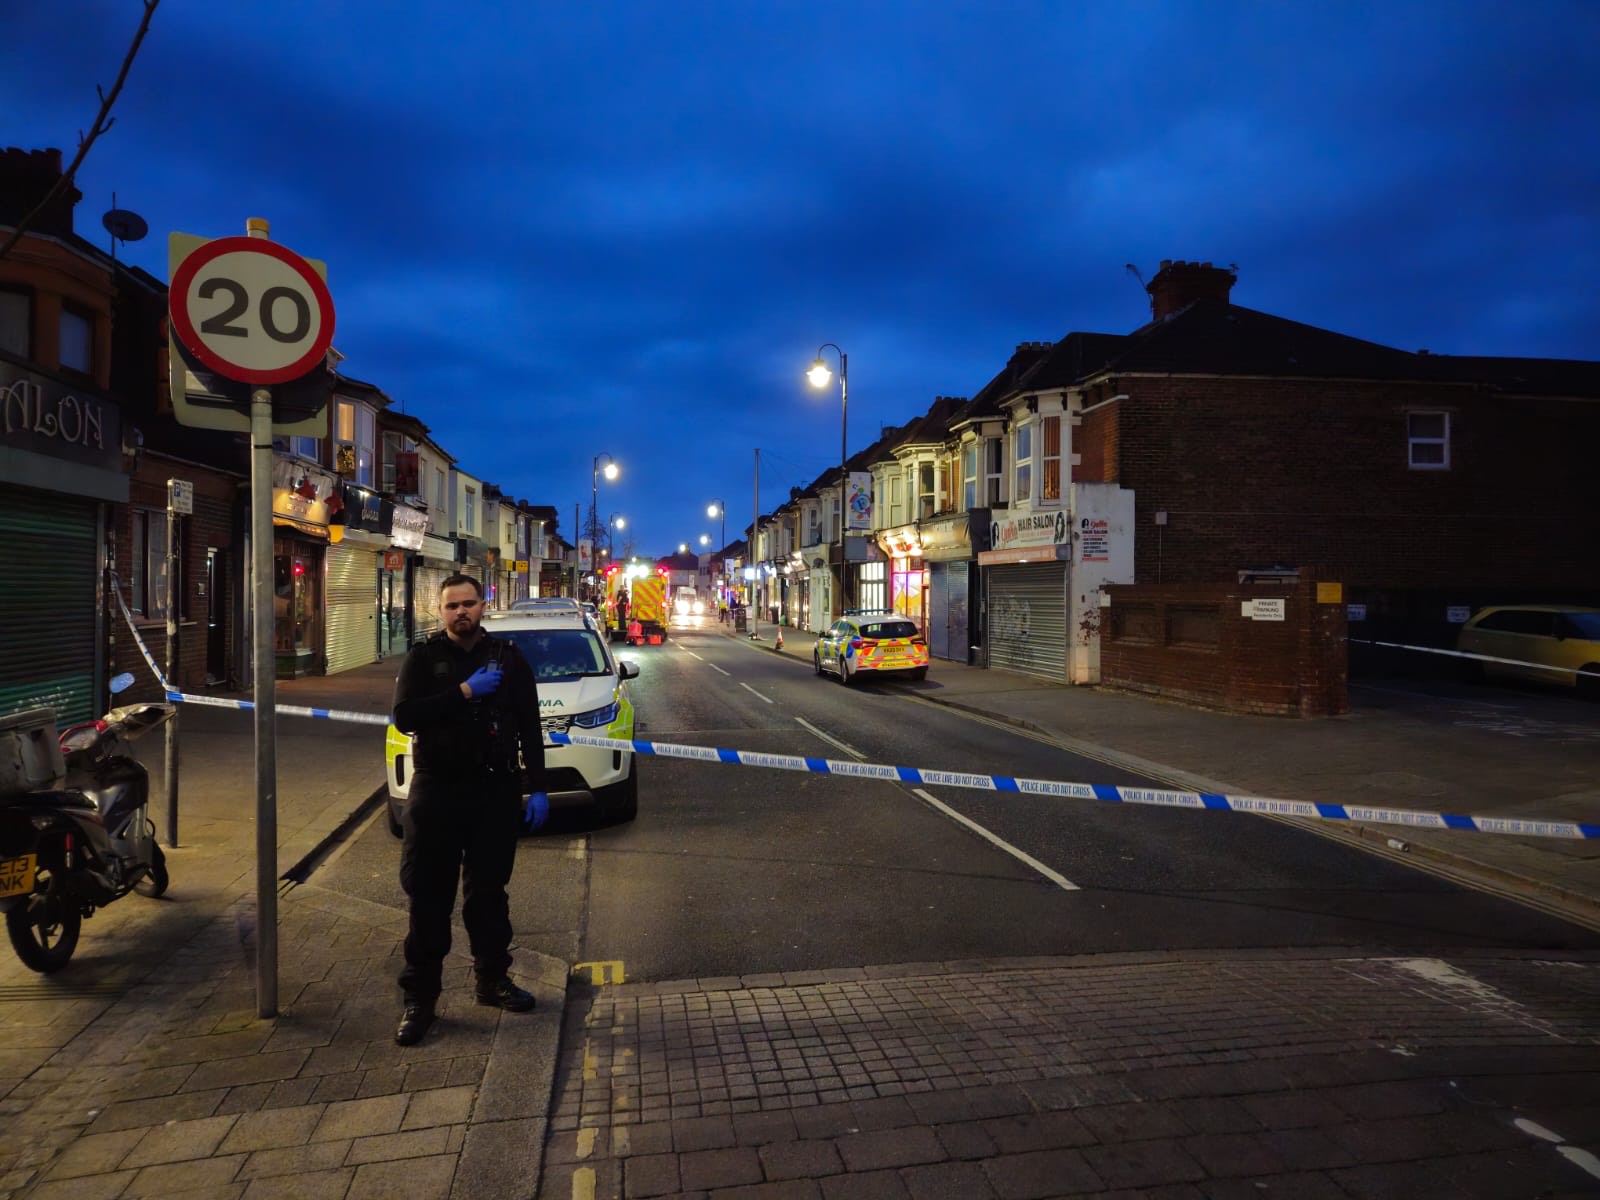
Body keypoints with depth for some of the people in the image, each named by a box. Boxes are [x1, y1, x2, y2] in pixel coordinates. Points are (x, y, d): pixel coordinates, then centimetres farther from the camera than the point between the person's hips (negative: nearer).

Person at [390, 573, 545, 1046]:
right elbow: (405, 716, -13)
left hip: (495, 792, 1)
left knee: (488, 892, 13)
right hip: (436, 792, -1)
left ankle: (492, 979, 28)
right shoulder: (423, 658, 2)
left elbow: (529, 727, 5)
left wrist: (537, 787, -1)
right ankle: (420, 997, 13)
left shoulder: (508, 659, 6)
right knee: (429, 899, 2)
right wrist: (465, 692, -19)